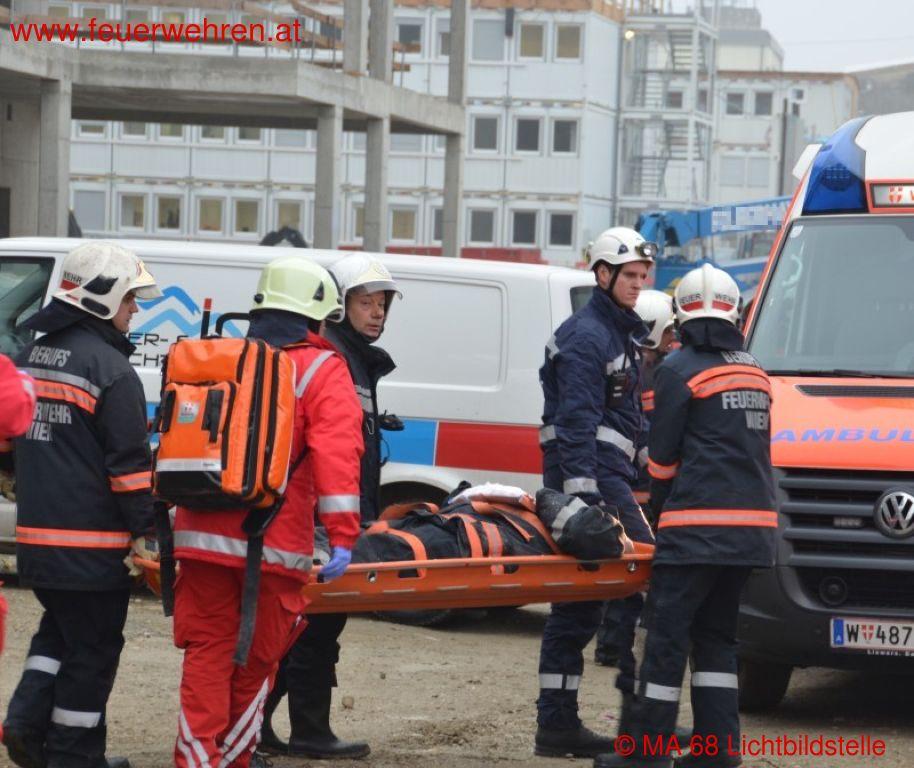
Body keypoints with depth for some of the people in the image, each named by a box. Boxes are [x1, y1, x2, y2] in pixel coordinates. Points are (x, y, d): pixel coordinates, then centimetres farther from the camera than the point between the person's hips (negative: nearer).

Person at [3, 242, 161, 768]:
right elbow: (128, 460, -15)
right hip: (91, 541, -8)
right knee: (93, 646, 4)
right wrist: (144, 526, -8)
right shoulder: (110, 368, -14)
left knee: (61, 628, 23)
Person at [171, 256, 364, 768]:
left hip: (202, 535, 4)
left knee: (207, 654, 7)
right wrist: (343, 535, -17)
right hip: (273, 547, -4)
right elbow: (337, 453, -12)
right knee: (255, 662, 11)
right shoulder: (323, 371, 0)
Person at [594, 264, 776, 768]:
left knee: (668, 635, -2)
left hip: (698, 526, -7)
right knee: (716, 635, 14)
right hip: (752, 524, 7)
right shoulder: (753, 372, 17)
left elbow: (663, 456, -2)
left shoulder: (679, 371, -5)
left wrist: (658, 508, 16)